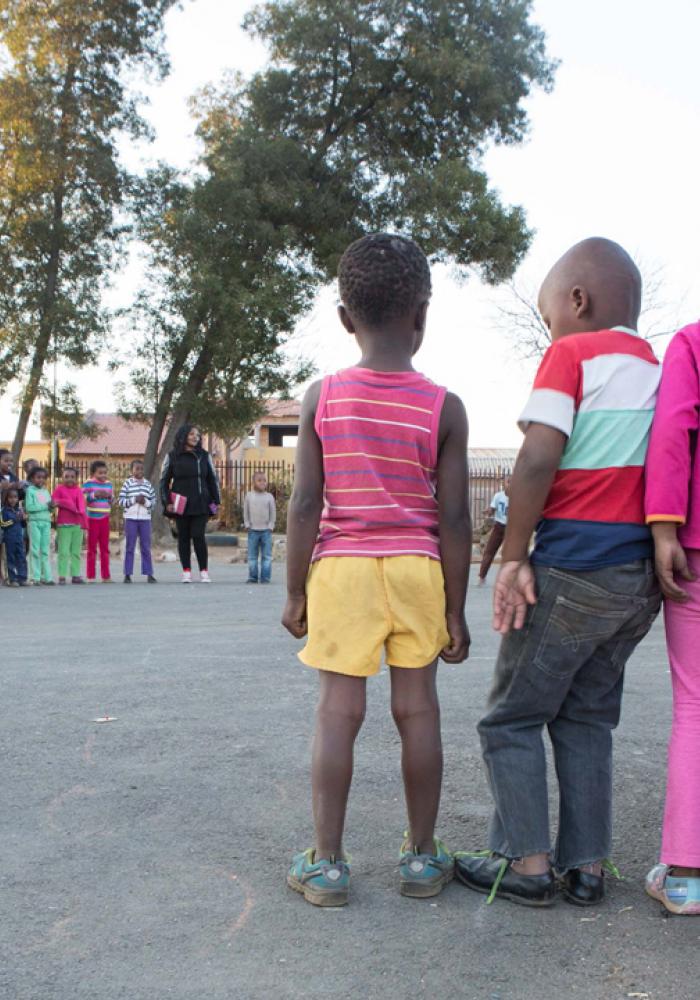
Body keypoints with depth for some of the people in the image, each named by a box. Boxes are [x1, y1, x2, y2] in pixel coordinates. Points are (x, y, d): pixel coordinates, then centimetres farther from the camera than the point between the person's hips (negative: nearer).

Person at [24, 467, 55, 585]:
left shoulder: (46, 491, 15)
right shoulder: (30, 490, -1)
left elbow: (50, 507, 13)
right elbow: (29, 507, -13)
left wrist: (52, 506, -10)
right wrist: (45, 506, -12)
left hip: (46, 522, 5)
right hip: (34, 522, -5)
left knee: (46, 550, 5)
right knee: (35, 550, -3)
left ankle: (47, 576, 7)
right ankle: (36, 577, 0)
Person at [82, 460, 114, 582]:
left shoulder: (109, 484, 9)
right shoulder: (88, 483, -5)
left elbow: (112, 502, 13)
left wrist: (109, 496, -8)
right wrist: (94, 495, -20)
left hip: (105, 519, 4)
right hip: (92, 519, -4)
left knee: (105, 547, 8)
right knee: (92, 548, 2)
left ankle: (106, 576, 13)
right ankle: (91, 576, 6)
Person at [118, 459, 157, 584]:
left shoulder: (148, 484, 7)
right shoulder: (127, 483, 1)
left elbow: (154, 502, 7)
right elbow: (121, 501, -4)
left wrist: (146, 502, -12)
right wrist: (134, 500, -14)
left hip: (145, 518, 2)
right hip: (130, 518, -2)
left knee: (146, 547, 5)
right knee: (130, 547, 4)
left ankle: (149, 574, 9)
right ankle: (127, 574, 8)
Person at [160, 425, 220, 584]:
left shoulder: (204, 456, 9)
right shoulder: (173, 457, 4)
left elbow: (212, 479, 14)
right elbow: (164, 481, 7)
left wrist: (215, 501, 8)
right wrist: (167, 502, -2)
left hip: (201, 505, 0)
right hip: (181, 505, 0)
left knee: (198, 536, -9)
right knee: (183, 538, 4)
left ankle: (204, 571, -2)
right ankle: (186, 572, 10)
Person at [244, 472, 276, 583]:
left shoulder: (269, 497, 2)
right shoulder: (249, 496, 4)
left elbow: (273, 513, 4)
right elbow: (245, 512, 8)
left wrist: (270, 526, -2)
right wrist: (247, 525, 2)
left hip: (266, 530, 0)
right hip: (253, 530, 1)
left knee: (266, 555, 0)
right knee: (252, 555, 4)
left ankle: (265, 577, 4)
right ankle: (252, 577, 10)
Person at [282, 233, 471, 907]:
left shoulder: (322, 398, -3)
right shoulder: (444, 408, -4)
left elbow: (305, 505, -4)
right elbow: (454, 518, -5)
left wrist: (295, 592, 5)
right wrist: (455, 610, 3)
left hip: (340, 569, 0)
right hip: (418, 571, 0)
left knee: (338, 711, 4)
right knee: (417, 710, 8)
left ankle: (326, 863, 11)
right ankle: (422, 857, 20)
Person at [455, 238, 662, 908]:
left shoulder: (572, 355, -6)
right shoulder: (660, 372, 15)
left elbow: (538, 459, -17)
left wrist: (513, 558, -12)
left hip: (574, 569, -7)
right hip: (641, 575, 7)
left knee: (511, 719, 6)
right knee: (587, 719, 16)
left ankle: (525, 862, 7)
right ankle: (586, 867, 18)